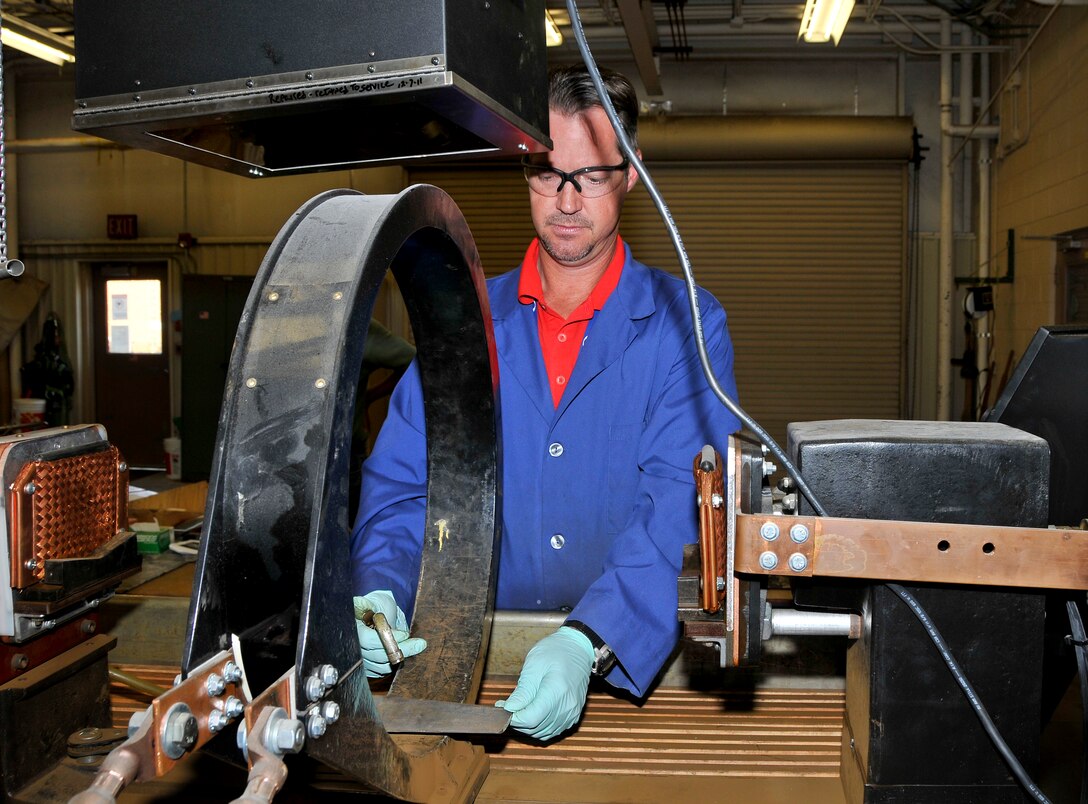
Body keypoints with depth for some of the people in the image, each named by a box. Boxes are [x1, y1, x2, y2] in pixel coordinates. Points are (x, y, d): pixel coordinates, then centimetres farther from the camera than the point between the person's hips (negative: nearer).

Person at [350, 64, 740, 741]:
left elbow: (683, 506, -15)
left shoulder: (687, 325, -2)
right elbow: (400, 484, 4)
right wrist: (380, 591, -16)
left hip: (633, 661, -2)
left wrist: (586, 643, -30)